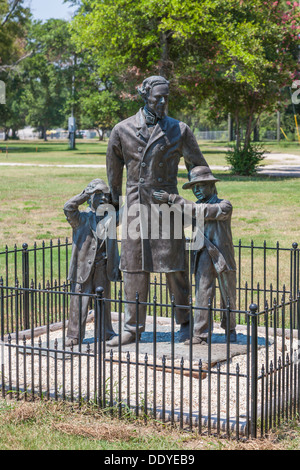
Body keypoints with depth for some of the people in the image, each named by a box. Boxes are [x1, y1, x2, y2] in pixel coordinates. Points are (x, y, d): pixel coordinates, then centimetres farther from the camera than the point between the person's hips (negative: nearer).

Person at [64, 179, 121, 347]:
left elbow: (113, 246, 14)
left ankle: (106, 333, 22)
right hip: (83, 267, -2)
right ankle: (75, 334, 7)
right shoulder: (82, 218, 0)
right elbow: (69, 208, -17)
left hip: (102, 268, 3)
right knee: (79, 301, -1)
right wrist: (85, 194, -14)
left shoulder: (110, 219, 9)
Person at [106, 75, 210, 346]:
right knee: (134, 268, 5)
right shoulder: (123, 130, 4)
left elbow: (198, 165, 9)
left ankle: (185, 322, 14)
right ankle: (132, 329, 12)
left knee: (174, 265, -1)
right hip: (136, 204, 2)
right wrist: (115, 200, 22)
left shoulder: (179, 130, 1)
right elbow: (114, 168, 16)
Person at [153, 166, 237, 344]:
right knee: (203, 294, -7)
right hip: (204, 257, 3)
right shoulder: (196, 206, 10)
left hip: (223, 257, -3)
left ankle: (230, 328, 31)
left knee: (228, 297, 10)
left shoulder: (224, 206, -9)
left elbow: (202, 211, -23)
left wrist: (172, 199, -25)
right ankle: (200, 334, -6)